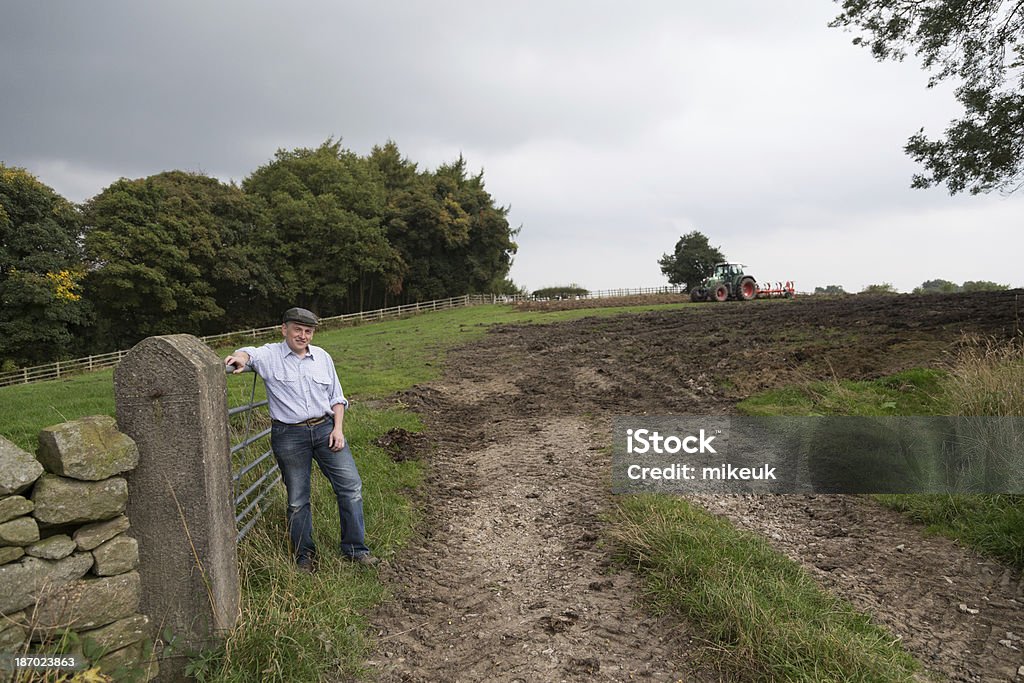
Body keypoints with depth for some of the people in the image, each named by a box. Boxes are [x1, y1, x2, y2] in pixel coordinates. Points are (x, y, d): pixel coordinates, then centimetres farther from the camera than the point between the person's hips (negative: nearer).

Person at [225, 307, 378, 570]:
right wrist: (241, 357, -48)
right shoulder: (270, 355, 0)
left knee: (350, 485, 0)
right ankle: (304, 554, 24)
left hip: (325, 428, 3)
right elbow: (250, 353, -24)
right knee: (297, 499, 6)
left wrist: (338, 428, 3)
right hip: (289, 436, -3)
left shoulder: (322, 357, 11)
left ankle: (355, 548, 14)